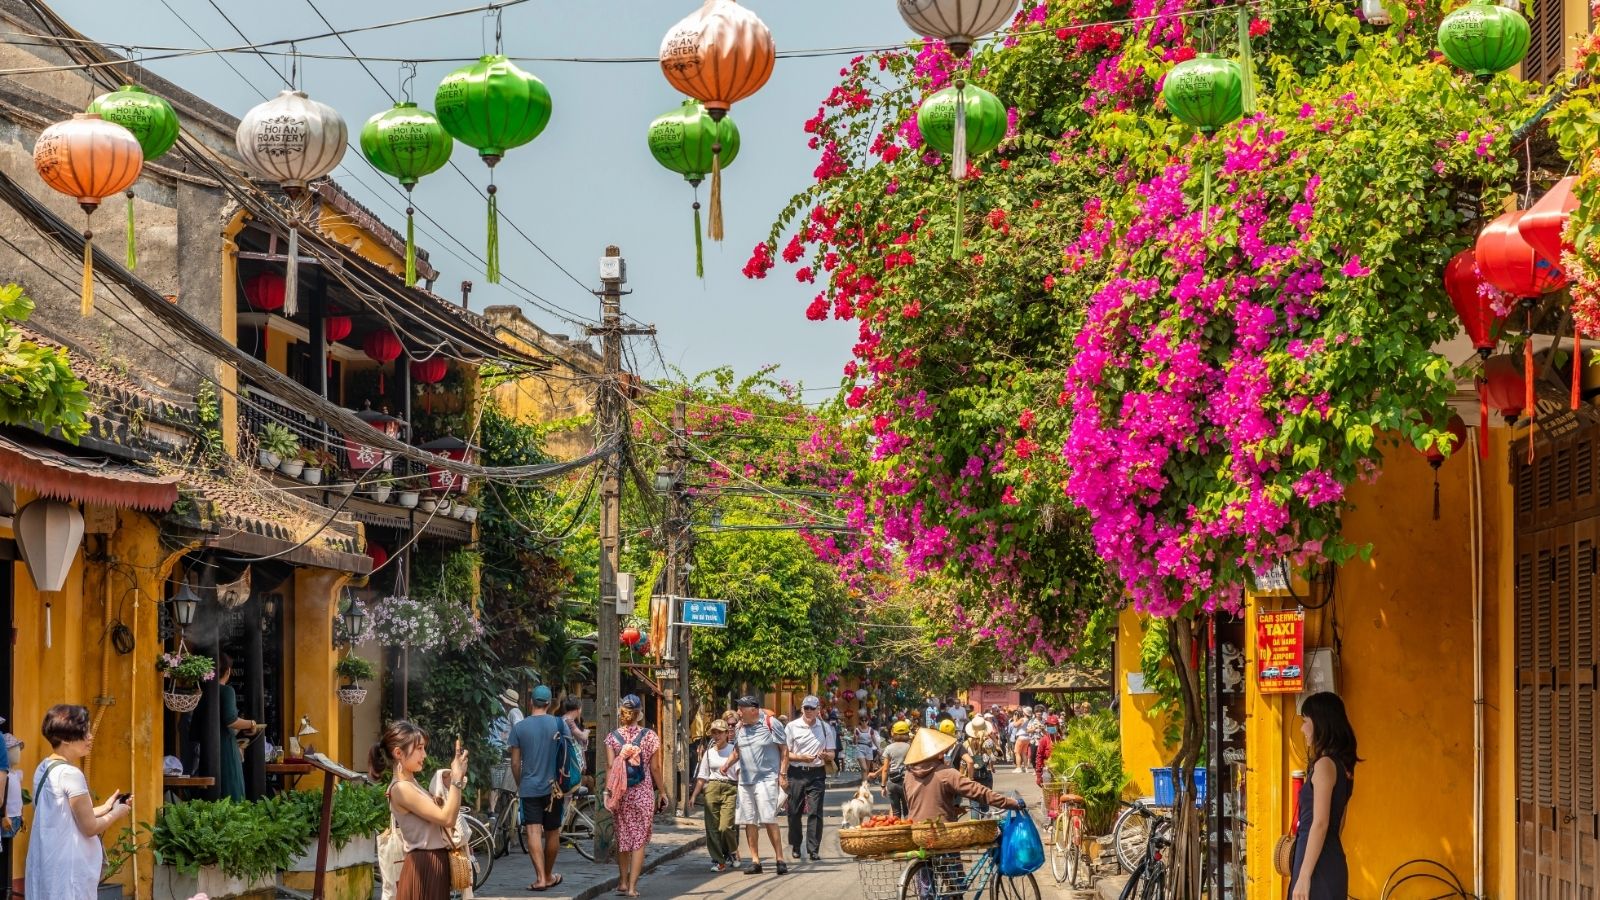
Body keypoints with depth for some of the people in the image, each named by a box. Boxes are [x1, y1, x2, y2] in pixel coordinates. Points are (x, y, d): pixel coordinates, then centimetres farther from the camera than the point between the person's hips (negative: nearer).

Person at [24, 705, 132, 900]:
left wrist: (104, 808, 15)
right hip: (67, 868, -9)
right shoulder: (70, 774, -17)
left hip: (46, 864, 9)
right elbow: (90, 827, -13)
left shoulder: (43, 768, 10)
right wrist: (117, 813, 4)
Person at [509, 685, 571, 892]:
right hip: (554, 787, 1)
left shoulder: (519, 727, -3)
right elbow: (568, 755, 2)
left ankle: (540, 878, -16)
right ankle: (548, 876, 26)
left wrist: (519, 785, 15)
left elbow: (515, 762, 0)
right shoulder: (559, 724, -2)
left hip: (529, 788, -1)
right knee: (552, 832, 13)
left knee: (534, 831, -6)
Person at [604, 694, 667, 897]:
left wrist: (608, 791, -5)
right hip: (643, 793, -2)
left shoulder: (612, 737, 0)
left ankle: (623, 882, 24)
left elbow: (610, 766, -7)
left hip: (621, 793, 2)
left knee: (623, 837, 16)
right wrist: (661, 791, 7)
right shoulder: (649, 736, -4)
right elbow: (655, 768, -2)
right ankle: (632, 886, -5)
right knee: (639, 839, 1)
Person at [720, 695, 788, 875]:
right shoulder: (740, 727, 10)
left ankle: (780, 859, -9)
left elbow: (784, 750, -2)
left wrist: (783, 774, -8)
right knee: (749, 821, 5)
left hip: (766, 779, -6)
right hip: (745, 780, 6)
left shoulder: (770, 723, -6)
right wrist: (728, 764, 2)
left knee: (768, 819, -13)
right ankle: (755, 860, 11)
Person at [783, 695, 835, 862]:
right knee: (794, 812, 4)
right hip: (796, 773, 0)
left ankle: (813, 850, -6)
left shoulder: (825, 728, 8)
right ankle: (795, 848, 19)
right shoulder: (792, 727, 3)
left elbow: (831, 755, 11)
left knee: (815, 812, -7)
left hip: (817, 773, 0)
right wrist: (801, 757, -14)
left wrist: (825, 755, -13)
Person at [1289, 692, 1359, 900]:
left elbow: (1320, 824, -19)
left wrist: (1303, 876, -19)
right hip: (1332, 860, 9)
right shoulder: (1342, 765, 13)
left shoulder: (1325, 764, -14)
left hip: (1318, 867, -9)